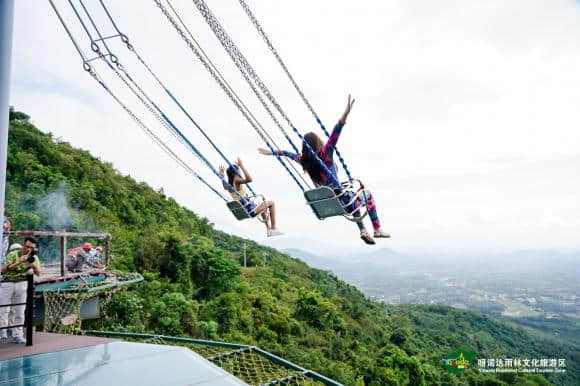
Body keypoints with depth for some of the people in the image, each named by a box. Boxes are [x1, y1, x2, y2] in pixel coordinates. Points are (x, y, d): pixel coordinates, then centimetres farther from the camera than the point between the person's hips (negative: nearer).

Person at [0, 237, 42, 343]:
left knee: (19, 311, 3)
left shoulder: (34, 257, 0)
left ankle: (17, 335, 9)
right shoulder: (13, 254, -9)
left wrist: (34, 265, -26)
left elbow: (38, 274, -7)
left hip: (22, 283, 2)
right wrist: (18, 262, -29)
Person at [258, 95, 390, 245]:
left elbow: (290, 154, 15)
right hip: (341, 199, -6)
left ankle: (363, 231, 33)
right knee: (367, 194, 22)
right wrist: (346, 113, -39)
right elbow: (334, 135, -29)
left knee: (353, 198, 35)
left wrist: (272, 152, 31)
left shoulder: (304, 160, 0)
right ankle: (378, 230, 21)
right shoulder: (325, 155, -17)